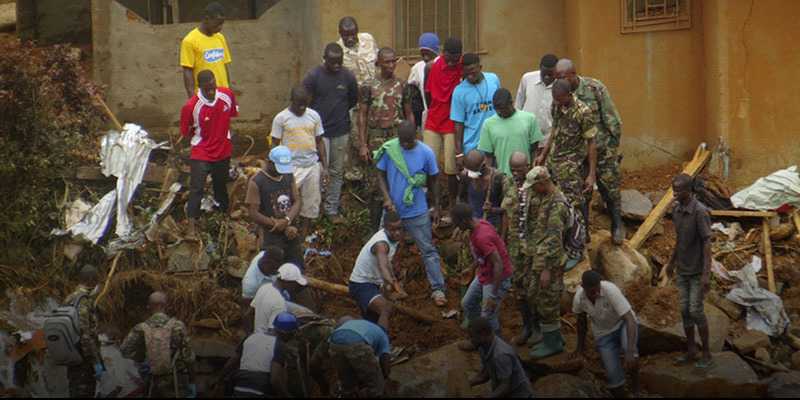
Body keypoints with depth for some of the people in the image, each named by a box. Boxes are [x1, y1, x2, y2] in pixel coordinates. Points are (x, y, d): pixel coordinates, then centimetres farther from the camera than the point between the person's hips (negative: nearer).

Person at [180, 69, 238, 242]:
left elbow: (232, 113, 10)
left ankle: (225, 212, 44)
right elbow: (186, 132, -9)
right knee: (196, 188, -11)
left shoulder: (227, 95, -11)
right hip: (201, 153, -4)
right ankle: (191, 226, -9)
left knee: (221, 184, 22)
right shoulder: (190, 107, -23)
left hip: (223, 151, 4)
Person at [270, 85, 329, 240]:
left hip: (313, 166, 4)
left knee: (310, 204, 9)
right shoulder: (281, 118, -6)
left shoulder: (314, 116, 4)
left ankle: (303, 237, 20)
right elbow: (275, 144, -1)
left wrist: (325, 167, 7)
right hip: (291, 168, -4)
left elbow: (319, 142, 10)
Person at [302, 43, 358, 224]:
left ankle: (332, 209, 21)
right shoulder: (313, 76, -10)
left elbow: (353, 100, 15)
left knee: (336, 172, 10)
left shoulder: (348, 77, -1)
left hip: (341, 132, 3)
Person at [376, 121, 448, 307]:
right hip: (393, 209, 2)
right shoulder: (388, 149, -8)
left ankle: (437, 289, 4)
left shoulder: (426, 153, -10)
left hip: (418, 212, -2)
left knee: (428, 250, 0)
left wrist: (436, 208, 2)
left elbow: (433, 180, 0)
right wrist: (387, 198, -12)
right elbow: (381, 174, 1)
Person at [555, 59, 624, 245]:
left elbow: (612, 121, -7)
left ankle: (616, 228, 28)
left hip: (602, 148, -2)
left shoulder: (595, 88, -13)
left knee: (610, 191, 8)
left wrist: (614, 147, -5)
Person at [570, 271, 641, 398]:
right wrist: (580, 348, 15)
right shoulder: (578, 299, -19)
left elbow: (630, 320, -38)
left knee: (628, 347, -35)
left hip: (623, 323, -3)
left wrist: (630, 352, -47)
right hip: (603, 333, 3)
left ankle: (636, 387, -11)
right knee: (613, 374, -11)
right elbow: (581, 320, 5)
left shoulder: (611, 291, -33)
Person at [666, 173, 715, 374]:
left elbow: (707, 244, -20)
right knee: (685, 310, 11)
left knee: (696, 310, -7)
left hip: (697, 271, -7)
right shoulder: (676, 209, 2)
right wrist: (672, 261, 25)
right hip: (683, 270, 7)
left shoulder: (700, 213, -21)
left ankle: (707, 355, 4)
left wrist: (706, 274, -24)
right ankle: (691, 351, 23)